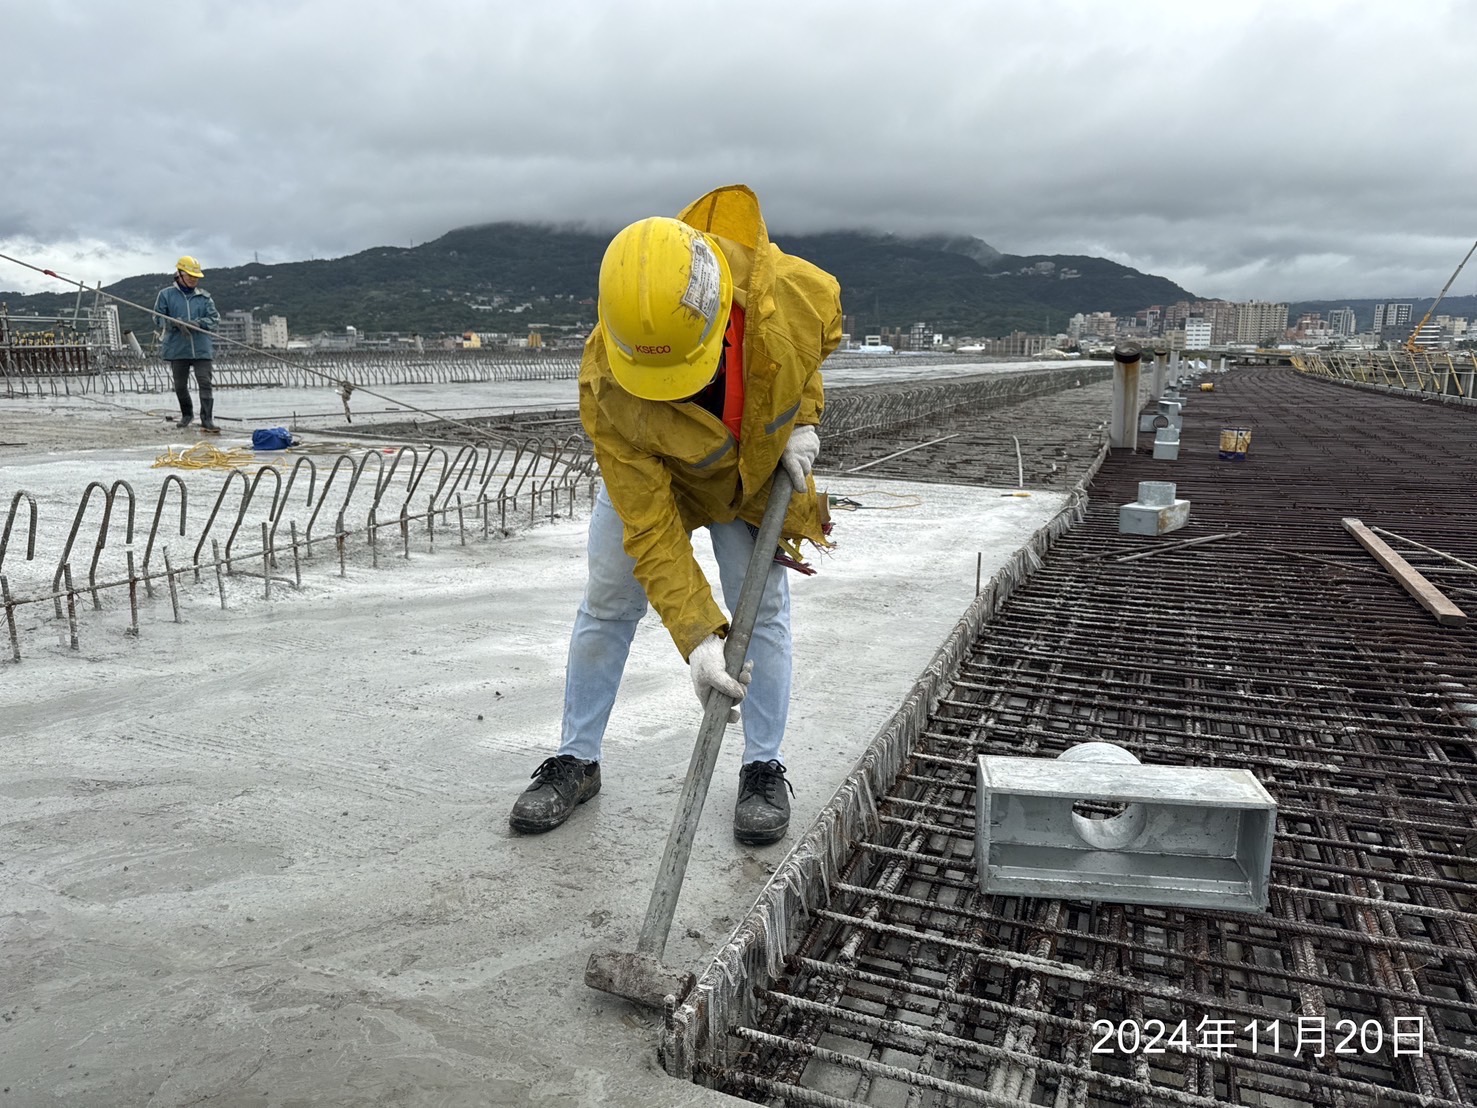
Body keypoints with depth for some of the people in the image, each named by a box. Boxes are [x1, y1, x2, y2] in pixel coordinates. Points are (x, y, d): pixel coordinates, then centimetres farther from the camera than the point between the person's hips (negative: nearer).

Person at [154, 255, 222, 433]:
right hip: (177, 348, 0)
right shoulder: (166, 294, 3)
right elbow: (158, 316, 2)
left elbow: (215, 318, 3)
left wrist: (198, 323, -15)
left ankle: (207, 420, -11)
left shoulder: (204, 297, 7)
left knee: (205, 382, -10)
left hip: (201, 349, 0)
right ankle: (186, 415, 32)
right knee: (180, 385, 10)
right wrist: (176, 323, -16)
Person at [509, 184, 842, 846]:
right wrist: (696, 632, -40)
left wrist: (802, 419, -14)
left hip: (761, 468, 1)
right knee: (608, 606, 3)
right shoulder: (606, 389, -38)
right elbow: (650, 527, -34)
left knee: (761, 611, -2)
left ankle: (764, 768, 14)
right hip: (650, 475, -1)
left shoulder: (793, 293, -36)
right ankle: (577, 760, 19)